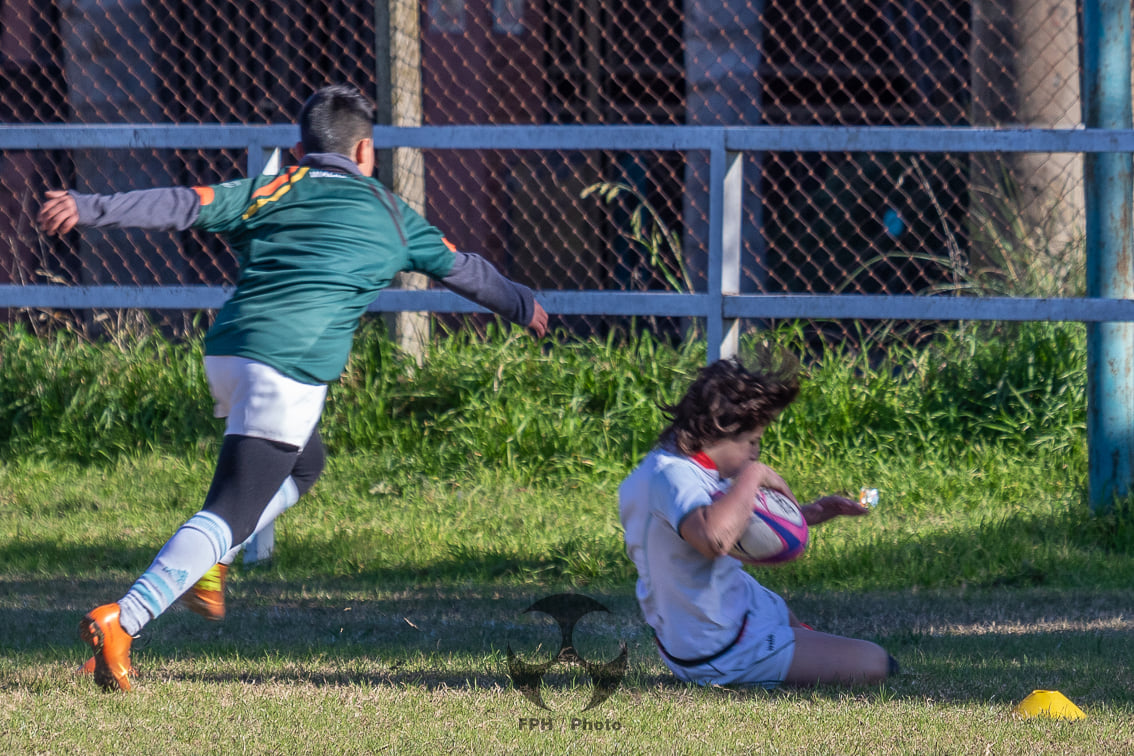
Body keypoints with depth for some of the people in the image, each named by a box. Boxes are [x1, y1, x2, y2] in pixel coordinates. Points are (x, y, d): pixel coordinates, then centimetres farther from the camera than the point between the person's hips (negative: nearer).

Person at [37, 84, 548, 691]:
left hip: (227, 348, 5)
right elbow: (462, 270, 31)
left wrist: (88, 209, -2)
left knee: (303, 465, 30)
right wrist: (524, 306, 48)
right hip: (291, 371, -5)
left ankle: (200, 560, 11)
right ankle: (120, 622, -27)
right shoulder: (388, 214, 17)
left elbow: (181, 206, 3)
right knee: (230, 512, -10)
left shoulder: (268, 193, 17)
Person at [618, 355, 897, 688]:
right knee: (872, 663, -12)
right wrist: (752, 476, -34)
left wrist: (807, 514, 10)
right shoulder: (672, 475, -28)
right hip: (721, 654, -11)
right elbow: (714, 539, -49)